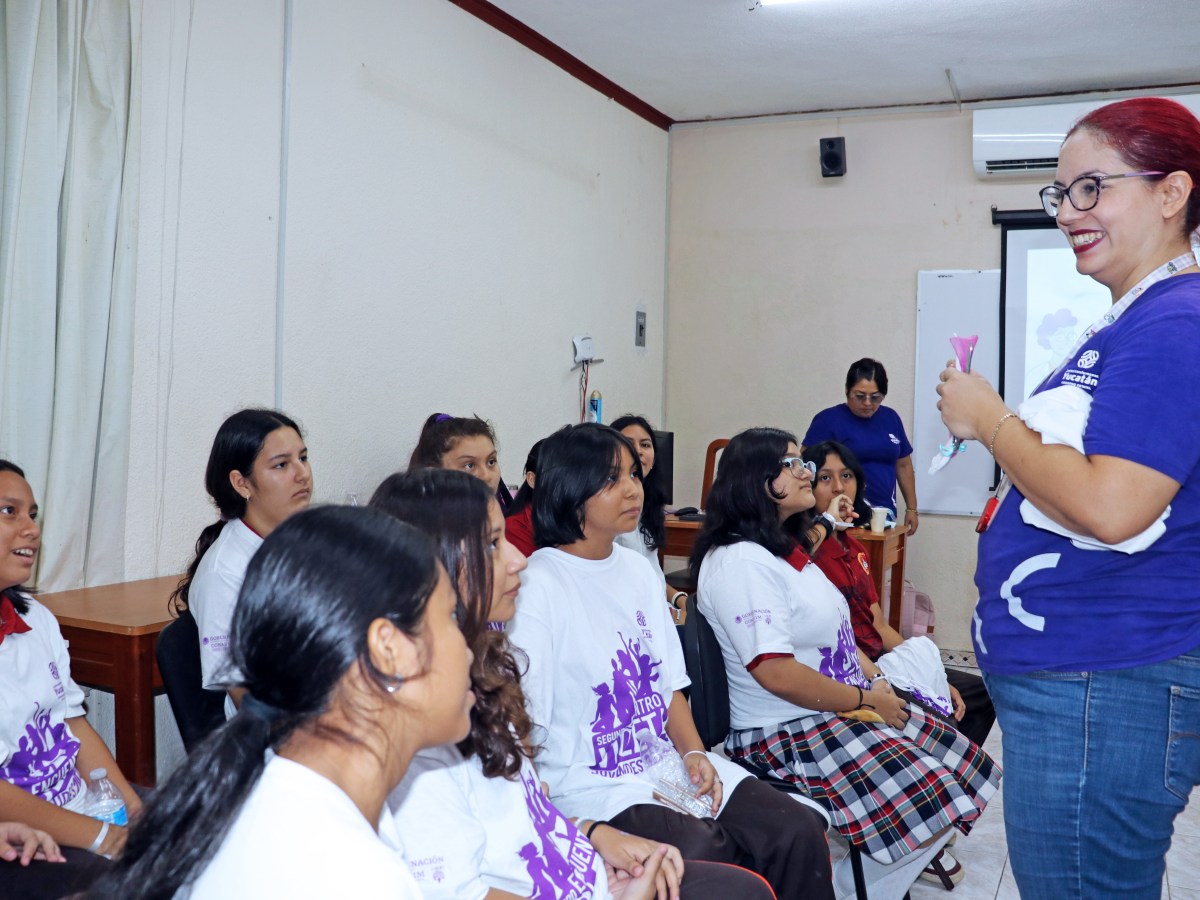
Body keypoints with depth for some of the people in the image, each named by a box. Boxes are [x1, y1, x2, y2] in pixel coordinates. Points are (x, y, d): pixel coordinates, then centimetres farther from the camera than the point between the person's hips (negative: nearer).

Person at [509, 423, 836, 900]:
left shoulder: (638, 569, 12)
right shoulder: (539, 585, -12)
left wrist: (693, 753, -3)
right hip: (590, 784, -7)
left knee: (800, 832, -11)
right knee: (703, 853, -32)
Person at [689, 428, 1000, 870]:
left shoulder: (787, 549, 13)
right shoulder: (740, 562, -20)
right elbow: (775, 672, -26)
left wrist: (877, 680, 4)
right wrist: (865, 700, -15)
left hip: (851, 707, 10)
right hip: (788, 733, -10)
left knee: (964, 767, 5)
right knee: (928, 812, -18)